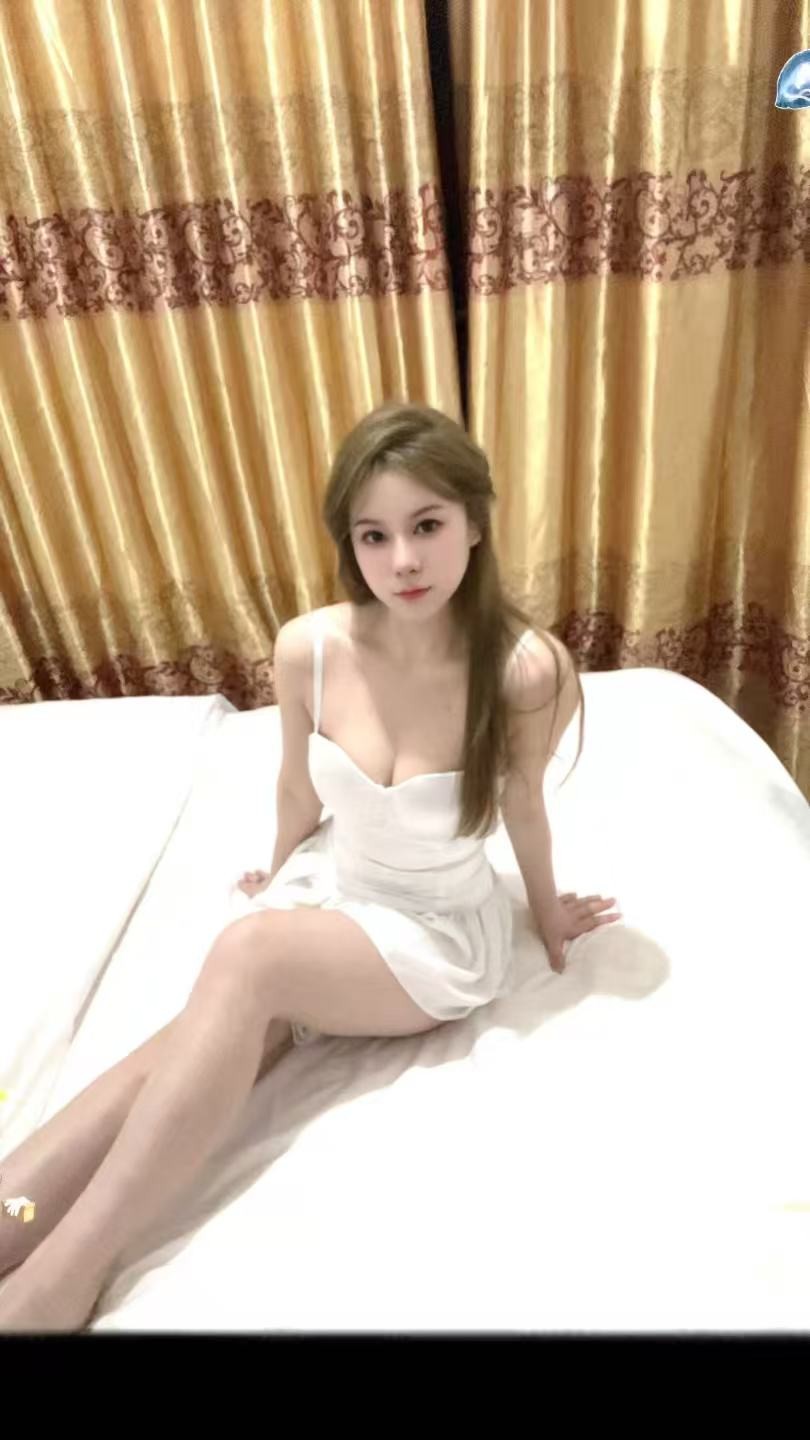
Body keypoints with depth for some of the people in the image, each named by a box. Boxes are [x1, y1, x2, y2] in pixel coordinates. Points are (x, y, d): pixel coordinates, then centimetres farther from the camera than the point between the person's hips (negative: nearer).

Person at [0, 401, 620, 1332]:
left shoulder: (526, 670, -25)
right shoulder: (308, 649, -17)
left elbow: (522, 806, -5)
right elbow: (298, 790, 2)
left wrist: (547, 917, 12)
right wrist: (281, 881, 20)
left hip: (439, 937, -3)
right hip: (325, 894, 4)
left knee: (248, 956, -29)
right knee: (206, 1044, -24)